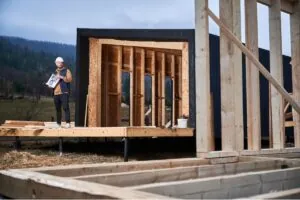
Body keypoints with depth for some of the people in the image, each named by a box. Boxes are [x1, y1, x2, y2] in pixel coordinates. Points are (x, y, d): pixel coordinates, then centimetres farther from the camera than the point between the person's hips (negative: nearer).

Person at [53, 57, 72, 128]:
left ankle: (68, 123, -14)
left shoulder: (66, 70, 5)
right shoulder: (55, 72, 23)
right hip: (56, 93, 6)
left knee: (65, 107, -15)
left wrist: (62, 77, -19)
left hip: (64, 92, -6)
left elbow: (70, 79, -8)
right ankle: (58, 124, 15)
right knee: (58, 109, 9)